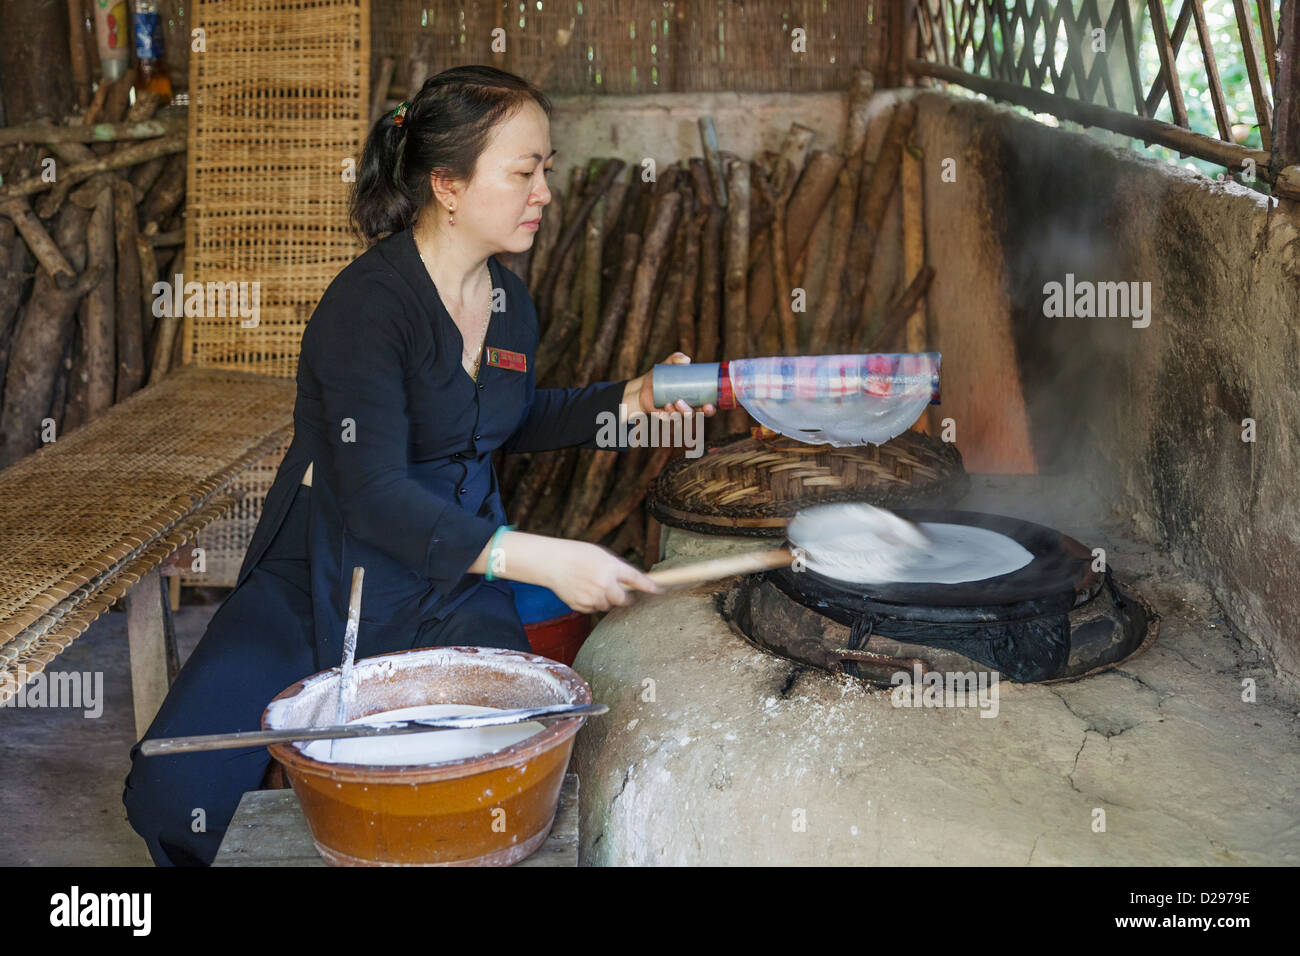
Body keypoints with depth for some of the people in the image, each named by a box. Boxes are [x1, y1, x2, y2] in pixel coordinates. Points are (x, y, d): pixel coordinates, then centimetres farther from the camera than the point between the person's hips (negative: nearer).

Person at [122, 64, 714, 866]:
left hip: (457, 577, 5)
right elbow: (375, 497, -27)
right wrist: (537, 558, -34)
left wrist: (628, 401, 9)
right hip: (325, 579, -5)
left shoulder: (510, 301, 5)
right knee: (175, 796, -18)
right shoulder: (369, 301, -20)